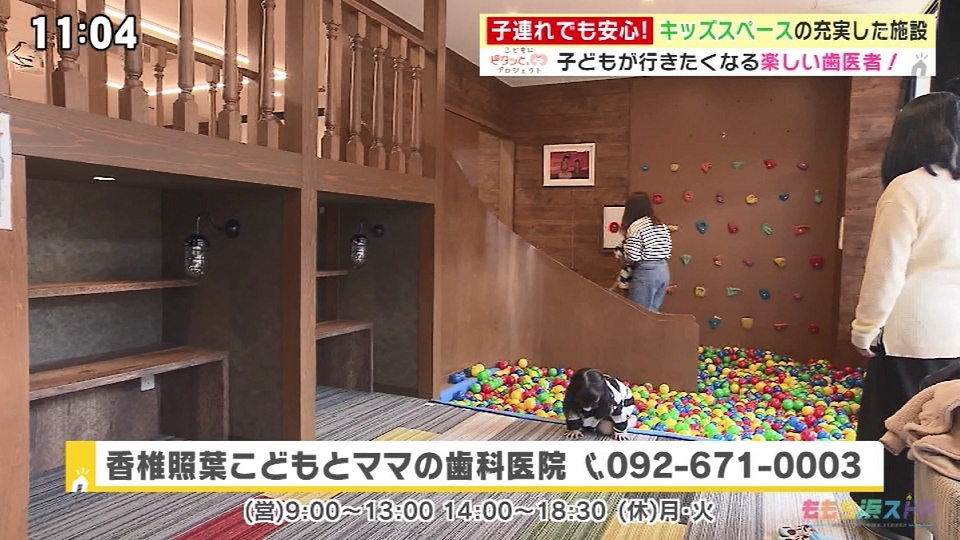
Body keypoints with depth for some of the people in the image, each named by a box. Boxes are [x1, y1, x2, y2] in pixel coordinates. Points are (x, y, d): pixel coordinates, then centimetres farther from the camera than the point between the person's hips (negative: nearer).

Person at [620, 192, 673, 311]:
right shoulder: (662, 225, 10)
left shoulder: (635, 227, -13)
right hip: (663, 271, 8)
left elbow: (633, 257, -17)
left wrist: (626, 243, 0)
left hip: (645, 273, -8)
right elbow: (668, 252, 10)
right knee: (652, 312, 17)